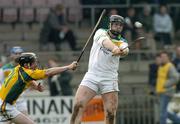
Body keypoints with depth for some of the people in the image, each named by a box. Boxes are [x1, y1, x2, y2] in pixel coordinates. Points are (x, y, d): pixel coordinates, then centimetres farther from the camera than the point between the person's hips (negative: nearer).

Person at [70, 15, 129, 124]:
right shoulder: (101, 33, 7)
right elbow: (104, 41, -18)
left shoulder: (122, 42, 8)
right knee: (78, 105, -15)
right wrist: (114, 47, -41)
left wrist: (123, 51, -43)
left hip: (109, 78, 0)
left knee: (111, 113, -9)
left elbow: (125, 50, -17)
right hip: (92, 75, 0)